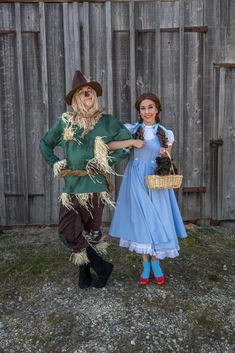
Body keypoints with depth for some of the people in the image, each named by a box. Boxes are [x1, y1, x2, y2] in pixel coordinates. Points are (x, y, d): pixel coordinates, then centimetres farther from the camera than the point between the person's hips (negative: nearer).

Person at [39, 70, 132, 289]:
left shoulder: (106, 121, 1)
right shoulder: (64, 122, 5)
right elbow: (45, 143, 19)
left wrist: (109, 160, -3)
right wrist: (55, 164, 8)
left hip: (95, 185, -2)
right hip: (71, 186, 2)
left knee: (90, 232, 6)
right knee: (68, 231, -2)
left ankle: (85, 273, 28)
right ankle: (102, 268, 15)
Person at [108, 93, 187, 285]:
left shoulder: (166, 133, 5)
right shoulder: (131, 129, 1)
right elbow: (109, 145, -12)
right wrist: (132, 142, -19)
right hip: (136, 181, 0)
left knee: (157, 221, 2)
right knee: (140, 221, 4)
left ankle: (156, 263, 21)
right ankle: (146, 264, 19)